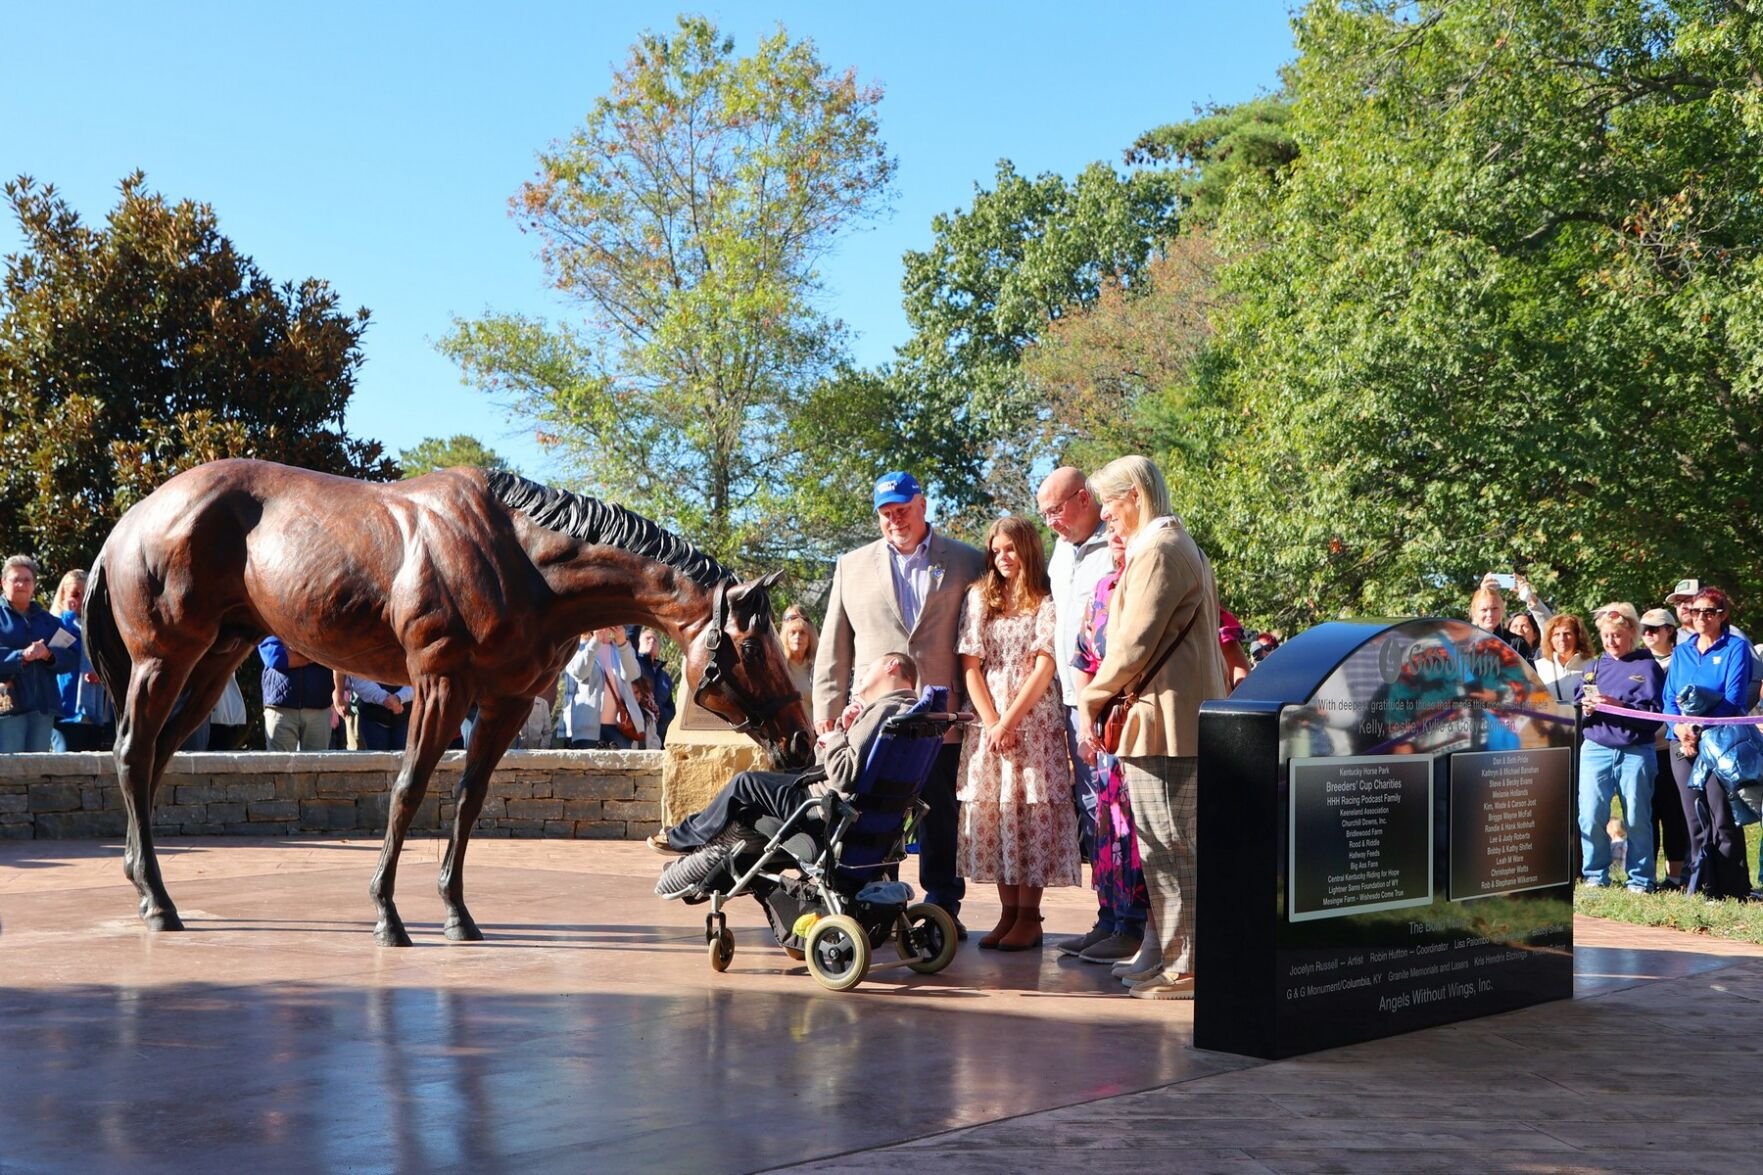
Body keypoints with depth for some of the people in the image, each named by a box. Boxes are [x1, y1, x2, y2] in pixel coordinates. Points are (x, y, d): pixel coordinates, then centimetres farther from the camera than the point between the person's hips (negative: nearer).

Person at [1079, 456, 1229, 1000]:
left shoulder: (1157, 551, -12)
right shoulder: (1182, 546, 21)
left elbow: (1135, 641, -17)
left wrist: (1093, 697, -5)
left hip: (1163, 720, -11)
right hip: (1189, 719, 11)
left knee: (1167, 847, -6)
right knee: (1177, 844, 14)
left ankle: (1183, 966, -2)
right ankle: (1178, 954, 20)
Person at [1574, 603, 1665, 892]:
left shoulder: (1647, 667, 2)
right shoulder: (1593, 668, 16)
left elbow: (1655, 713, -9)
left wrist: (1618, 706, -19)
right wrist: (1584, 708, -8)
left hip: (1636, 752, -3)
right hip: (1596, 749, 3)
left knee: (1637, 819, 1)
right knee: (1590, 817, -5)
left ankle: (1640, 880, 11)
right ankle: (1595, 876, 7)